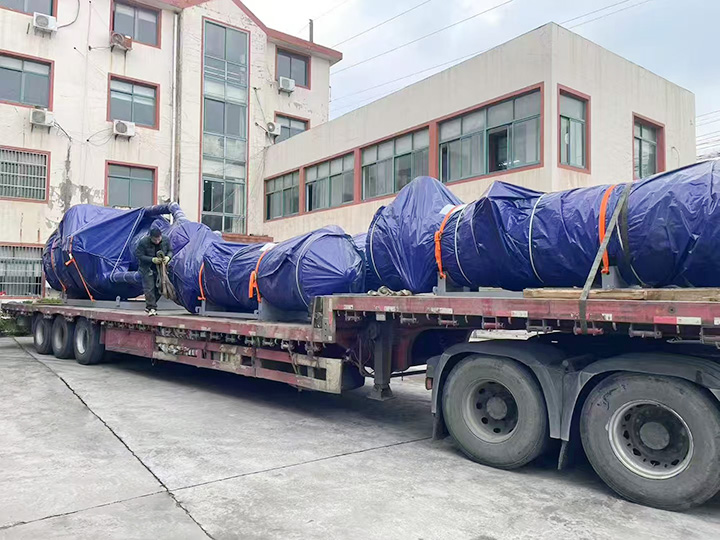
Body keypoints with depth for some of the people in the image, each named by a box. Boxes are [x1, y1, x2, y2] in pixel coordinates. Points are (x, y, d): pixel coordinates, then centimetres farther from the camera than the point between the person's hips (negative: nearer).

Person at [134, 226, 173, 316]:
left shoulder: (166, 240, -9)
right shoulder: (143, 242, -20)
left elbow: (170, 250, 5)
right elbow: (139, 255, -16)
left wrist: (168, 257, -18)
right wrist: (152, 259, -27)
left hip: (160, 267, 4)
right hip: (147, 268, -4)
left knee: (159, 288, 6)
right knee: (149, 288, -9)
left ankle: (149, 306, 22)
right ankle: (151, 308, -4)